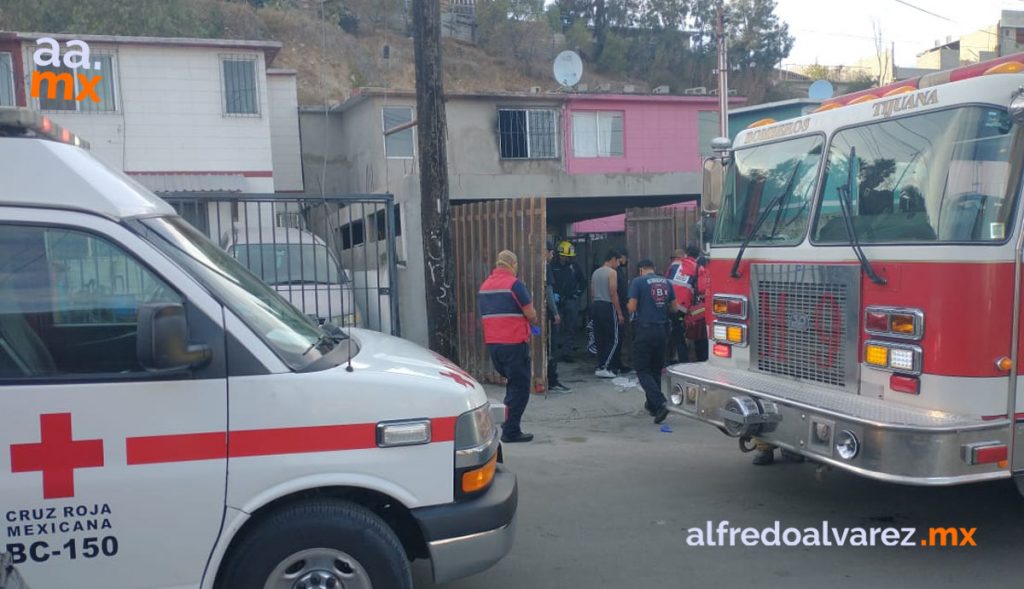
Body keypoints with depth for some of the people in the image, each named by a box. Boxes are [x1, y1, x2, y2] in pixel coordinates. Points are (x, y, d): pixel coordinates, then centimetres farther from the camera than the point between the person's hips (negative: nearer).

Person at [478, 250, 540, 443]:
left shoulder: (484, 286, 11)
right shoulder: (514, 284, -10)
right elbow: (530, 314, -10)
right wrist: (533, 320, 12)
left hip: (492, 343, 7)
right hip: (515, 342, -7)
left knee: (513, 382, 21)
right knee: (520, 387, 2)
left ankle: (508, 424, 21)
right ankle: (511, 431, 2)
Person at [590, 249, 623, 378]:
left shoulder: (595, 272, 15)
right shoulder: (612, 272, -8)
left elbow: (592, 293, 15)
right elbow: (613, 294, -14)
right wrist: (619, 313, -11)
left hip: (595, 306, 8)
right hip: (607, 306, -8)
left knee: (600, 339, 12)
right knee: (613, 339, -3)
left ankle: (601, 366, 14)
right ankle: (603, 368, -8)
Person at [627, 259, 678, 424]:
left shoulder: (638, 282, -7)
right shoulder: (666, 282, 9)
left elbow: (632, 308, -11)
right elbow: (673, 308, 13)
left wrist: (629, 305, 11)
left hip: (644, 331, -5)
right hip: (662, 330, 5)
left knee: (643, 371, 0)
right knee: (656, 370, 18)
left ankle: (660, 404, -17)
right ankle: (652, 405, 26)